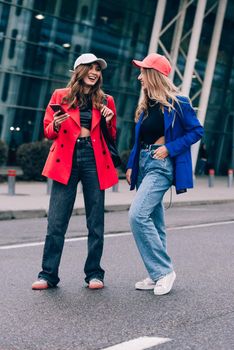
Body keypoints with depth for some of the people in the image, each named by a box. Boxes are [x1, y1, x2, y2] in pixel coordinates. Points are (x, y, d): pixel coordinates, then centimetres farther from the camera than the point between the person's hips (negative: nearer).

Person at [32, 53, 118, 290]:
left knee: (96, 222, 3)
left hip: (94, 160, 1)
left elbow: (112, 137, 16)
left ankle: (94, 274, 13)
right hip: (66, 161, -1)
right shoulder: (60, 96, 9)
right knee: (56, 221, -4)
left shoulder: (105, 101, 12)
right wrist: (56, 125, -12)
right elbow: (48, 132, 10)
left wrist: (109, 122, -3)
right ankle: (48, 274, 3)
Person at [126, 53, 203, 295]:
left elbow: (196, 131, -6)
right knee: (154, 222, 10)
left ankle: (164, 270, -10)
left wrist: (169, 148, -14)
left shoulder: (177, 103, -9)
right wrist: (131, 165, 12)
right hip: (144, 163, 8)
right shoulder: (146, 105, 13)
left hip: (162, 165, -8)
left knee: (138, 215, -20)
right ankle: (158, 275, 18)